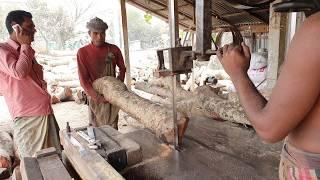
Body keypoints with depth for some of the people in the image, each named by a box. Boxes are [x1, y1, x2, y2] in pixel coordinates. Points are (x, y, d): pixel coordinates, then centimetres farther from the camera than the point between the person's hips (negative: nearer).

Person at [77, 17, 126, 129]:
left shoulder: (114, 49, -1)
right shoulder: (83, 52, -7)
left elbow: (122, 68, 13)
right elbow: (83, 79, -9)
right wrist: (97, 97, -19)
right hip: (95, 96, -1)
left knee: (112, 127, 8)